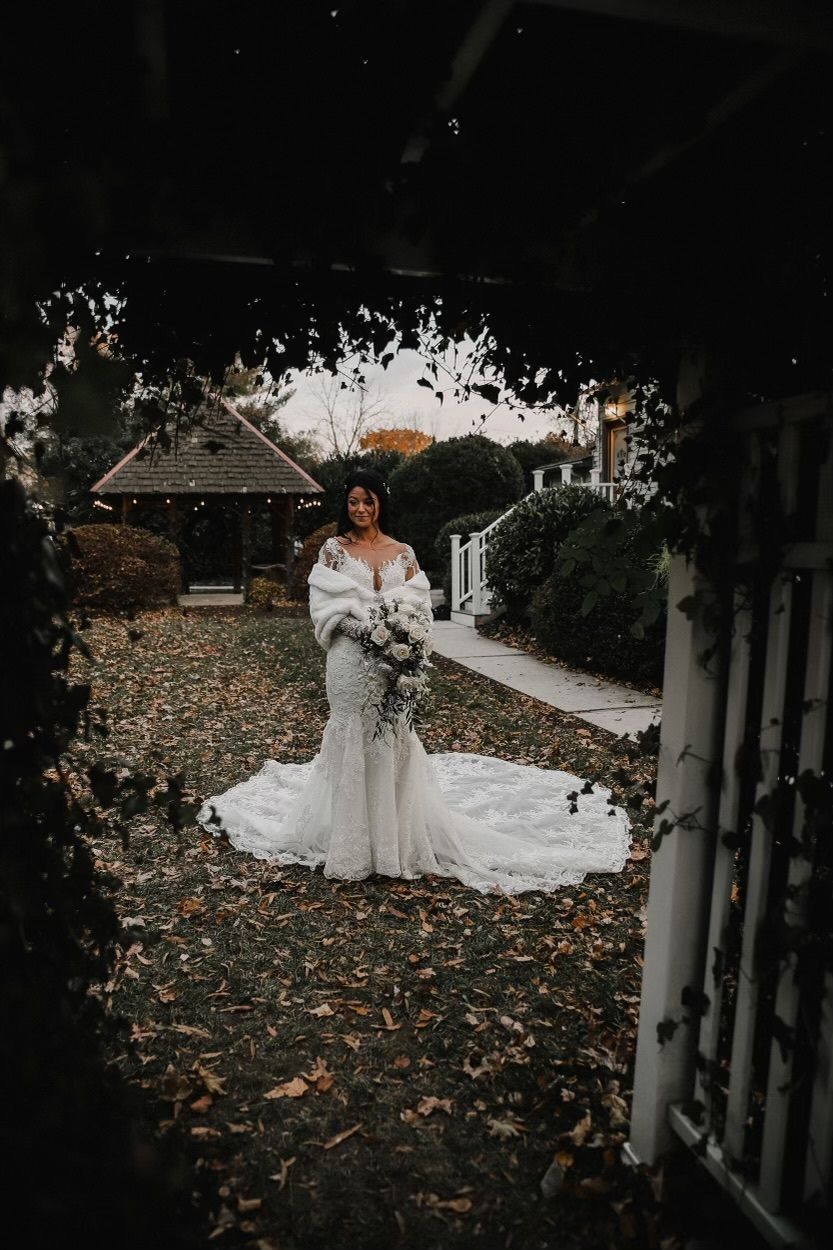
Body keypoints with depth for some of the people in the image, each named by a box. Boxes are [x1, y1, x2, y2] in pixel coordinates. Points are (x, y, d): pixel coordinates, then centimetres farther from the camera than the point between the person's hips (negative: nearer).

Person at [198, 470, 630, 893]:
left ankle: (397, 838, 18)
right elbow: (325, 607, -3)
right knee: (352, 738, 1)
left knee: (393, 738, 4)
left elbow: (419, 605, 4)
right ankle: (352, 840, 13)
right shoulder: (333, 549, 4)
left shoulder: (403, 553, 9)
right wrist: (364, 628, -17)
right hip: (350, 659, -1)